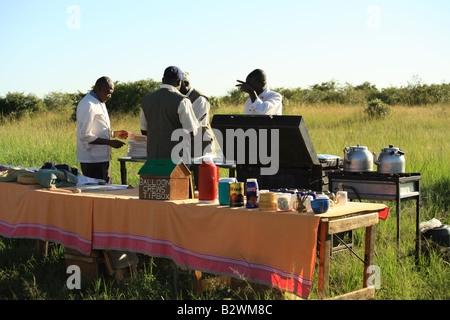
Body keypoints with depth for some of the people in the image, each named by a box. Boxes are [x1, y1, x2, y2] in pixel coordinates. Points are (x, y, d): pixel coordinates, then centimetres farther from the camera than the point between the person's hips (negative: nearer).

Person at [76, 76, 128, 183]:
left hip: (102, 158, 10)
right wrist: (110, 142, -22)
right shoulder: (87, 105, -15)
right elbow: (85, 136, -20)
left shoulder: (100, 103, 18)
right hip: (92, 161, -10)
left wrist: (114, 133, 14)